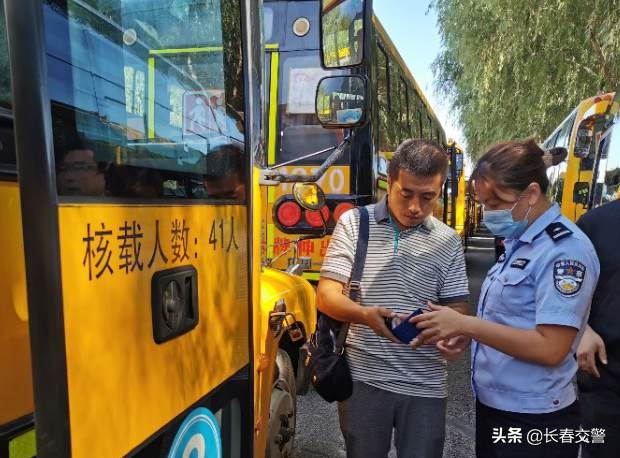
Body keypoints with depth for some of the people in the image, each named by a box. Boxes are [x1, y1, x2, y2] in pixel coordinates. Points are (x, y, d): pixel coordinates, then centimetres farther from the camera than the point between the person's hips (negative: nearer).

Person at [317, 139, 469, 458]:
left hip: (425, 384, 2)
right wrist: (365, 315, -26)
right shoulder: (354, 223, -4)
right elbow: (326, 296, -7)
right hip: (364, 378, -1)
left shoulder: (448, 241, 3)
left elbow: (457, 306, 7)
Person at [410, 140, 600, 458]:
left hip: (534, 420, -7)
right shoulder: (519, 241, 6)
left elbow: (551, 348, -25)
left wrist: (465, 324, -24)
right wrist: (453, 331, -4)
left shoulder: (565, 250, -19)